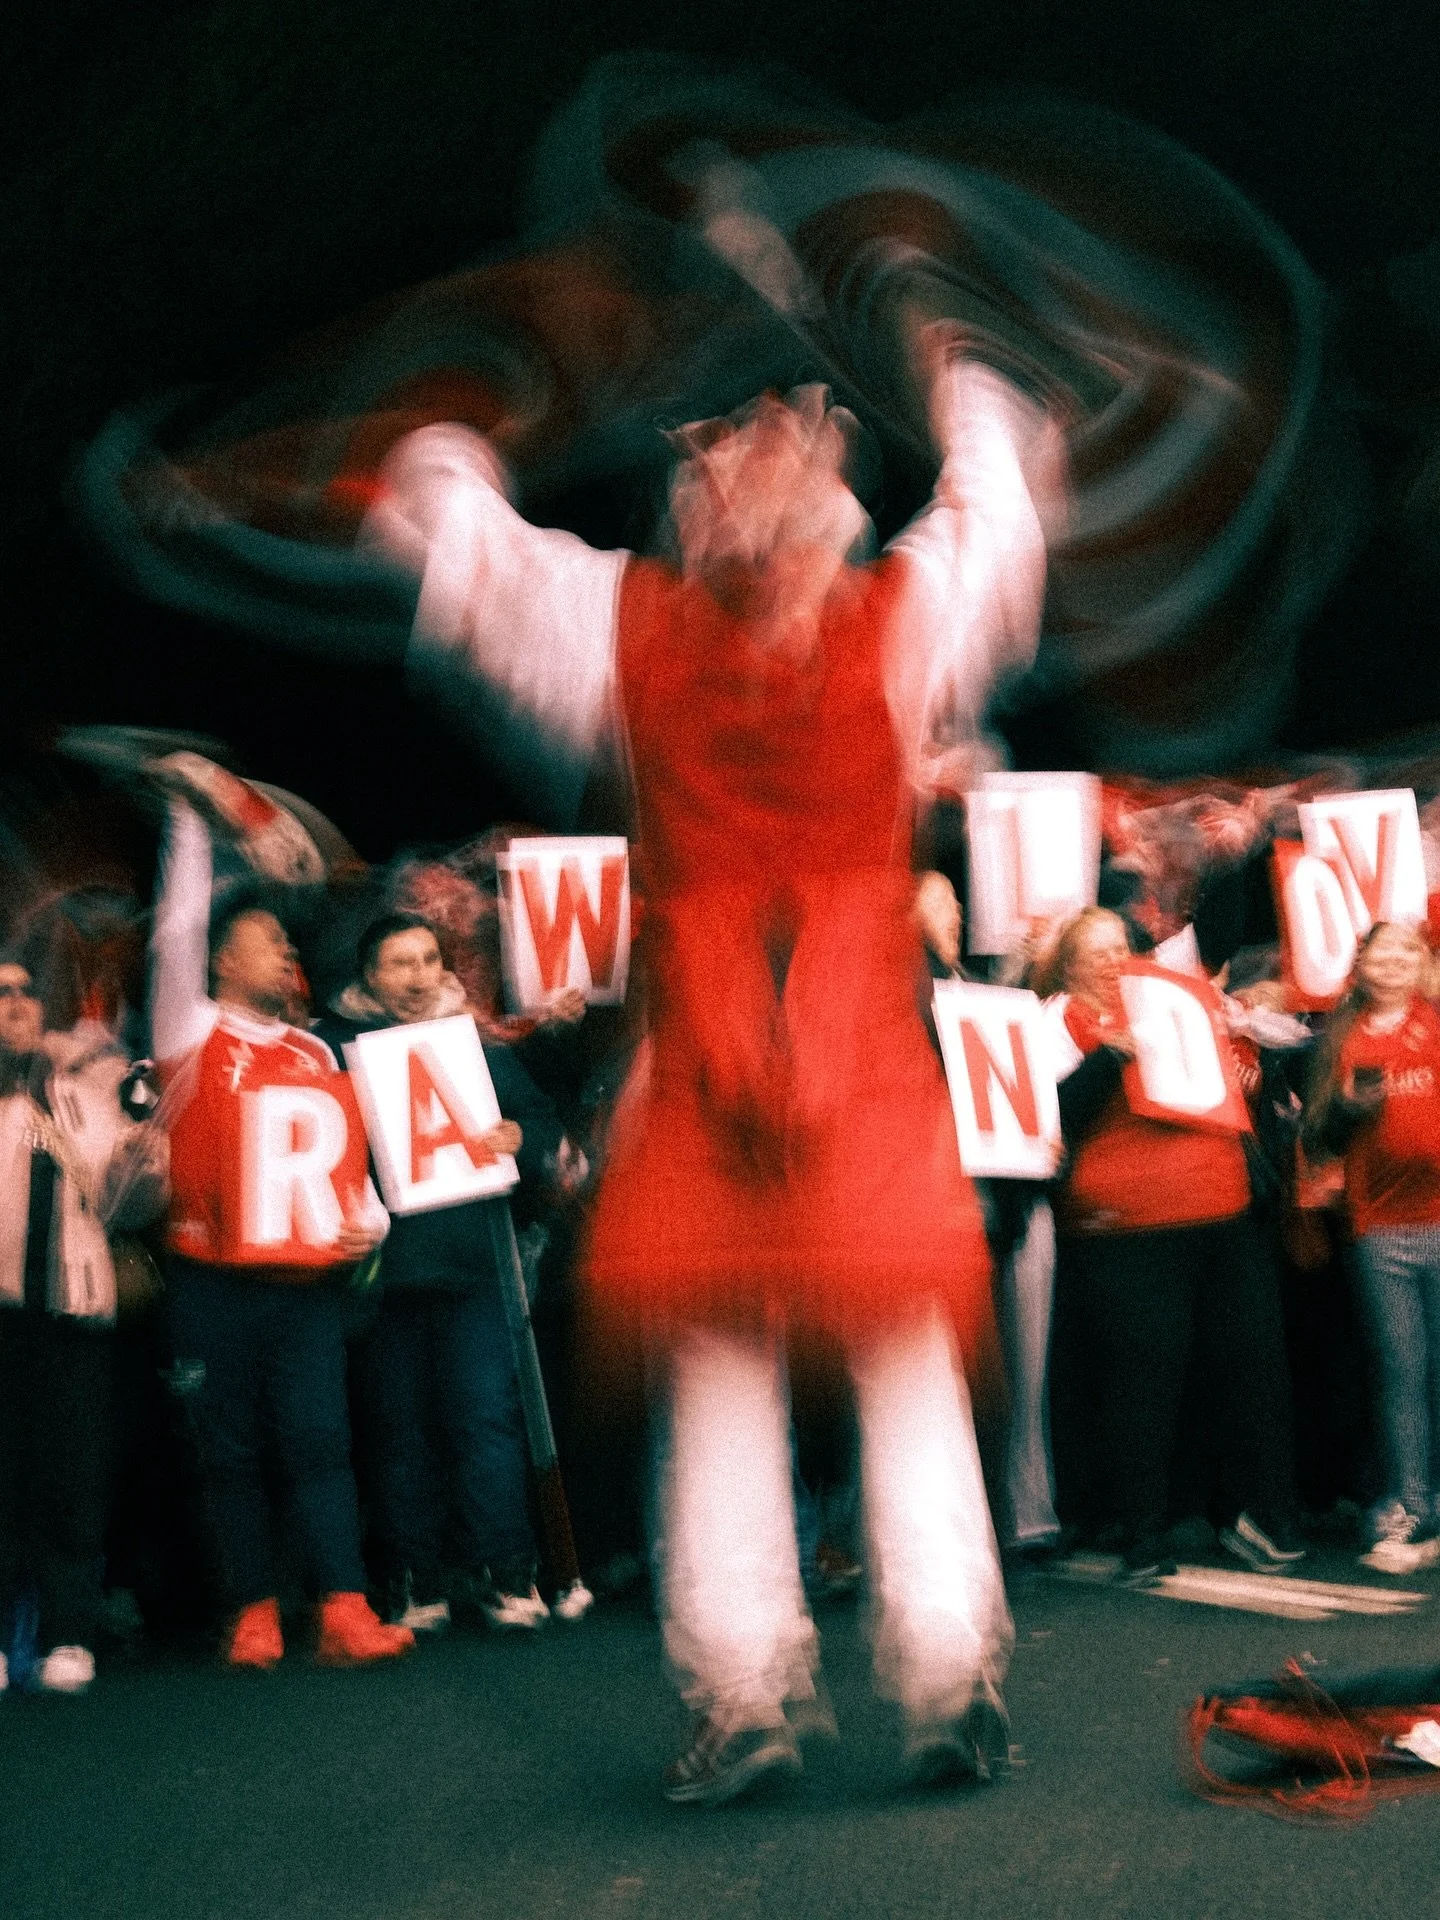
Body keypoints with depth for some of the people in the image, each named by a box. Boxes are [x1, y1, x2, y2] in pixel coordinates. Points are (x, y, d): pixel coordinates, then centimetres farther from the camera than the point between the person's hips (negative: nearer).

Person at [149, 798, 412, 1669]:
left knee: (319, 1441, -4)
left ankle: (343, 1613, -8)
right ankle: (253, 1615, 10)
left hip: (308, 1280, 2)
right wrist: (188, 818, 0)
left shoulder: (314, 1053, 15)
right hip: (215, 1281, -2)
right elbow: (176, 932, -3)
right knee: (233, 1452, 3)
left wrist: (369, 1222, -5)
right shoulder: (193, 1033, 5)